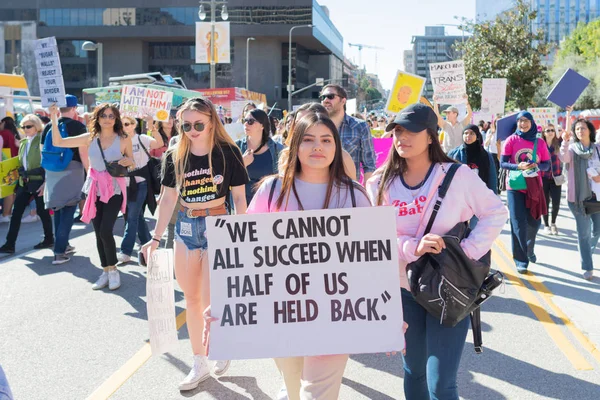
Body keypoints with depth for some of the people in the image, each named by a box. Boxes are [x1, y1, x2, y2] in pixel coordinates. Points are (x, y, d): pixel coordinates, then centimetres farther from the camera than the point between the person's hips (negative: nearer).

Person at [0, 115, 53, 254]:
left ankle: (49, 239, 22)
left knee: (42, 211, 5)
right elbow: (21, 162, 19)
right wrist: (20, 179, 13)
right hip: (24, 183, 7)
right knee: (16, 212, 1)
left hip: (38, 182, -7)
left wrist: (46, 183, -18)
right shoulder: (23, 142, 13)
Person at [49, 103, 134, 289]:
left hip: (114, 190, -3)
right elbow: (58, 142, 2)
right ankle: (105, 271, 21)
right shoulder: (89, 138, 3)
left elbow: (132, 162, 10)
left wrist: (127, 161, -13)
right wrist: (53, 118, -7)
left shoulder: (123, 139, -1)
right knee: (98, 233, 7)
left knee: (106, 231, -15)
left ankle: (113, 270, 4)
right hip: (95, 190, 3)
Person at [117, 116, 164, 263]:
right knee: (137, 216, 14)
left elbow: (160, 143, -24)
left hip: (140, 183, -5)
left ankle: (126, 252, -2)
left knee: (132, 217, -5)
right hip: (126, 183, 5)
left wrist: (152, 127, -36)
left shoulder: (142, 139, -7)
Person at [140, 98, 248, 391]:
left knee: (210, 300, -6)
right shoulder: (174, 156, 1)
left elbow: (239, 197, -3)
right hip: (185, 228, 4)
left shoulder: (228, 152, -8)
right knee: (191, 299, 9)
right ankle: (200, 363, 20)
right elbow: (168, 199, 6)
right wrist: (156, 238, 5)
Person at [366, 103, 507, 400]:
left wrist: (469, 250, -14)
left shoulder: (457, 175, -9)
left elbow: (496, 212, -2)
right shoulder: (380, 184, -2)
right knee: (413, 371, 18)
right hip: (403, 288, 3)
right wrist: (413, 248, -24)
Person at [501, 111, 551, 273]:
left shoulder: (540, 142, 2)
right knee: (518, 224, -3)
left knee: (534, 222, 12)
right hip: (515, 187, -3)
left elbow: (547, 164, 4)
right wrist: (518, 166, -25)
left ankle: (529, 251, 38)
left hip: (534, 187, 3)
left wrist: (537, 166, -17)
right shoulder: (511, 140, -5)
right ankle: (521, 260, 5)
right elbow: (503, 163, -7)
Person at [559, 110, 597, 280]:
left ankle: (587, 253, 40)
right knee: (584, 232, -2)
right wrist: (565, 142, -40)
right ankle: (587, 268, 4)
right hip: (579, 196, -3)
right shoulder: (572, 148, -2)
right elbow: (564, 158, -24)